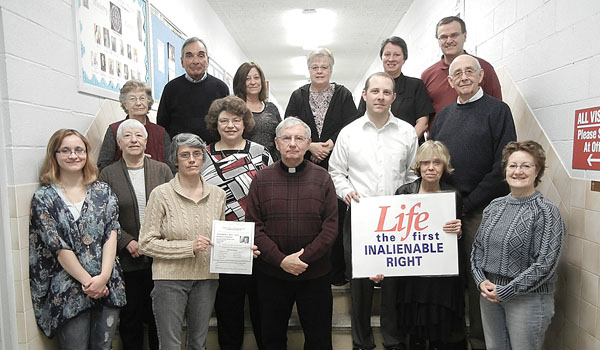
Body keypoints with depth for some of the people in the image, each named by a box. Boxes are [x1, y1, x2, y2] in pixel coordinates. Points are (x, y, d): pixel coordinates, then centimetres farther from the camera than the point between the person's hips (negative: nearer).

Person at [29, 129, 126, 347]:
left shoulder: (103, 192, 6)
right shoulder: (43, 198, -1)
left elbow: (111, 235, -1)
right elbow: (59, 247, -7)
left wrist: (104, 276, -13)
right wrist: (88, 281, -11)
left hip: (108, 286, 2)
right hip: (68, 292, -2)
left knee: (103, 345, 10)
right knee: (75, 344, 6)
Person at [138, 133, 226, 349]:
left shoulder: (217, 194, 5)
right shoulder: (161, 194, -7)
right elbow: (146, 243, -8)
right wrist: (189, 247, -17)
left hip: (206, 278, 4)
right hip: (170, 278, -3)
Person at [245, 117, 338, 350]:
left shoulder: (322, 178, 0)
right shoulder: (261, 179, -1)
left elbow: (330, 226, -5)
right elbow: (254, 227, -5)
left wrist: (305, 257, -15)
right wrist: (281, 260, -15)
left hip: (315, 274, 0)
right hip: (271, 274, 1)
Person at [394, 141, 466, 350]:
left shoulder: (453, 196, 0)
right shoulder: (404, 193, -2)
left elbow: (458, 243, 6)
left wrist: (458, 231, -16)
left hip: (444, 277, 0)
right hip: (412, 275, 0)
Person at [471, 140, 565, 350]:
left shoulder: (546, 212, -11)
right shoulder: (494, 206, 5)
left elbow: (545, 264, -16)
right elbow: (477, 249, 10)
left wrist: (505, 291, -15)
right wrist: (482, 281, -5)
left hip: (528, 298, -5)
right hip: (489, 294, 5)